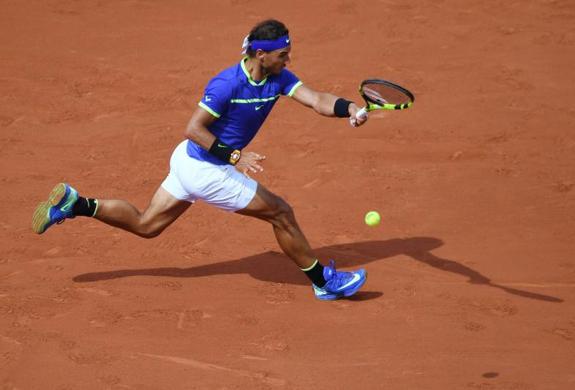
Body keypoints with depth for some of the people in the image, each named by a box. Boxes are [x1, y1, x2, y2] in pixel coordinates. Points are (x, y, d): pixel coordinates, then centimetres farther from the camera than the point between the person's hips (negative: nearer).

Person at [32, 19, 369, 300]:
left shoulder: (278, 79, -4)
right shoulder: (227, 84, -26)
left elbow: (317, 100, -15)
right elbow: (194, 129, -24)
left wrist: (350, 108, -33)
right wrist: (234, 156, -31)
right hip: (206, 170, -9)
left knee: (144, 225, 19)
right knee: (281, 214, -2)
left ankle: (73, 203, 16)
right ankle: (325, 281, 11)